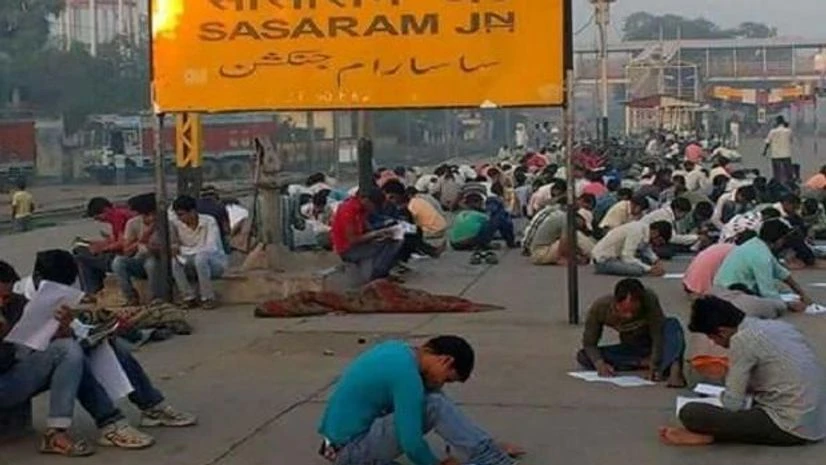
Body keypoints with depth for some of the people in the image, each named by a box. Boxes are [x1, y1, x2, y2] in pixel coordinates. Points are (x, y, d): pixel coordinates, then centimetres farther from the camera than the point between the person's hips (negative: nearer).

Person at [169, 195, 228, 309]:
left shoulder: (209, 222, -18)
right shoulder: (176, 224, -8)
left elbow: (211, 248, -28)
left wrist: (183, 250, -33)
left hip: (216, 262, -4)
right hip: (192, 264, 4)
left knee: (201, 257, -37)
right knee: (172, 260, -25)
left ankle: (208, 298, -23)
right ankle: (189, 298, -15)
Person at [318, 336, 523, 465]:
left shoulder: (398, 350, 4)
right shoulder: (406, 374, -23)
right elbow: (412, 444, -24)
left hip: (344, 436, 10)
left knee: (429, 398, 7)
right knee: (434, 406, -20)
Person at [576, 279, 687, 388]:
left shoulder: (649, 300, -31)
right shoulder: (600, 307, -24)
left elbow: (658, 336, -30)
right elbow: (589, 343, -15)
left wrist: (654, 366, -43)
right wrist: (599, 363, -33)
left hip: (656, 349, -3)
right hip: (631, 349, 3)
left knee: (673, 324, -33)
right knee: (582, 356, -20)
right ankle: (644, 362, -23)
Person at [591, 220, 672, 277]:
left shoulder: (646, 230, -2)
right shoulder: (637, 231, -27)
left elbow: (647, 251, 11)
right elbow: (627, 258, -30)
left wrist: (657, 261, -7)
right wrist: (649, 269, -28)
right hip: (603, 261, -9)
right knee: (638, 270, -28)